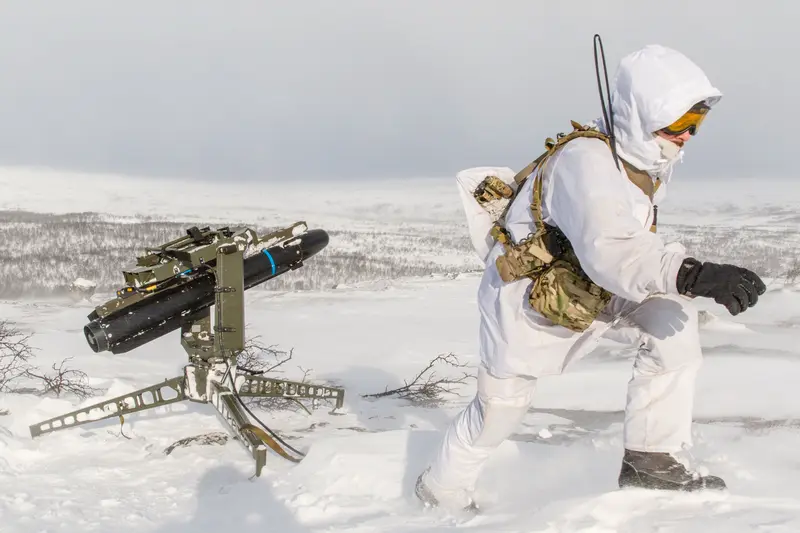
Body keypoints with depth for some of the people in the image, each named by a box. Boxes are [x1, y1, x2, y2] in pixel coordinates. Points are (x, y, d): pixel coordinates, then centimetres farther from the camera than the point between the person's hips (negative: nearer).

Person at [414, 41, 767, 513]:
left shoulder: (649, 162, -7)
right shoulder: (585, 161, -35)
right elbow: (607, 251, -51)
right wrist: (693, 275, -62)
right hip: (527, 300, -7)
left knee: (672, 317, -17)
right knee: (501, 406, 10)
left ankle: (649, 457, -11)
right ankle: (442, 489, 39)